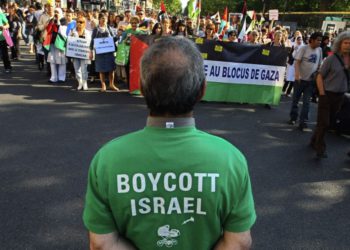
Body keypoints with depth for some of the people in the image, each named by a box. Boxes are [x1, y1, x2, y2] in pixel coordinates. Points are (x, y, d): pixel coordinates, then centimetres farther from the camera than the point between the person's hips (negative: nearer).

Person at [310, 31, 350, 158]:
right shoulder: (332, 59, -11)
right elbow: (319, 77, -9)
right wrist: (322, 94, -14)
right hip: (328, 94, -5)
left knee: (330, 122, 14)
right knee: (324, 122, -3)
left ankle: (315, 141, 31)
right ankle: (320, 148, 11)